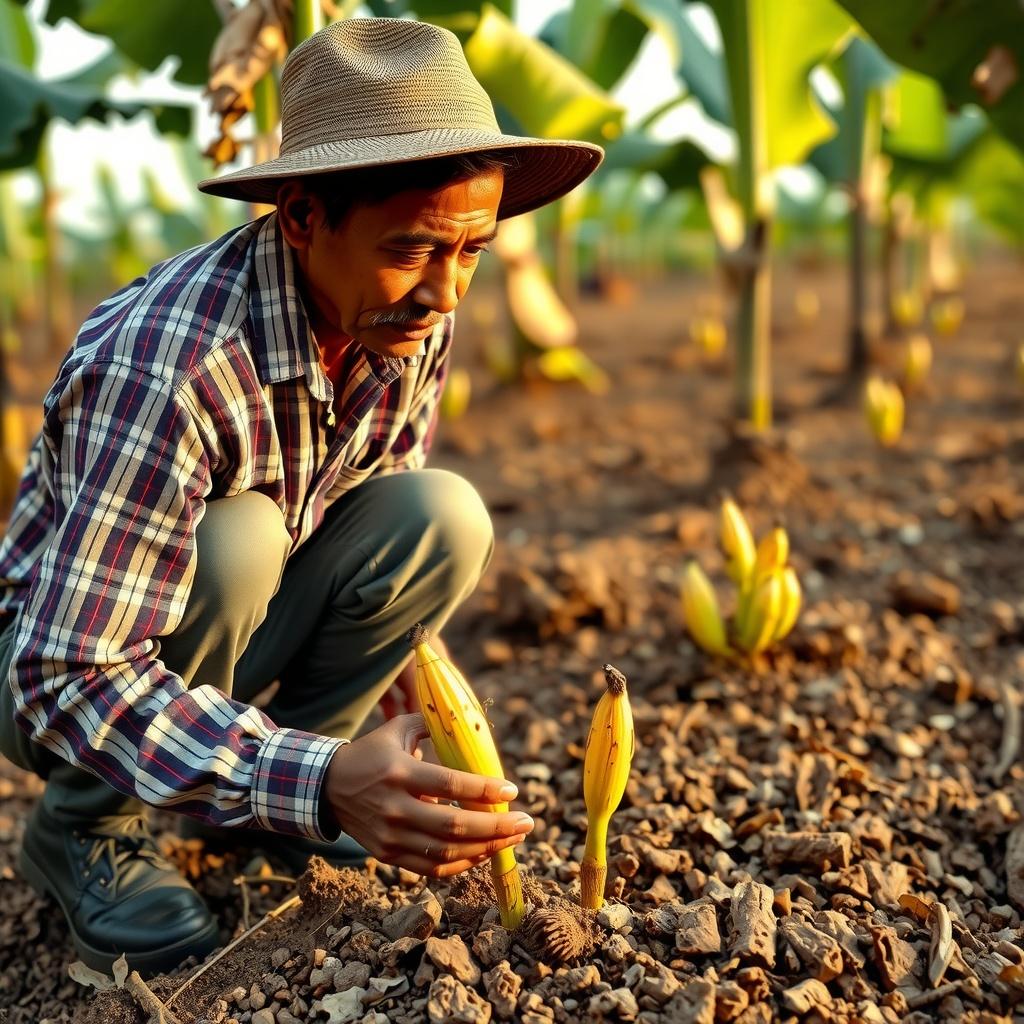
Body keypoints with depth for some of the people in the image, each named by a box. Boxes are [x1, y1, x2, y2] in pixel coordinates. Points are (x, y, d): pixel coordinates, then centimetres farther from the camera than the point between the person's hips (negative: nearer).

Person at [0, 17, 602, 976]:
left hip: (241, 637, 5)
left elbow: (380, 529, 2)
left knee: (444, 514, -18)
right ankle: (83, 825, -7)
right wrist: (319, 784, -45)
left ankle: (269, 787, 0)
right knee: (232, 541, -34)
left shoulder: (411, 321, -14)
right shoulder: (167, 360, -35)